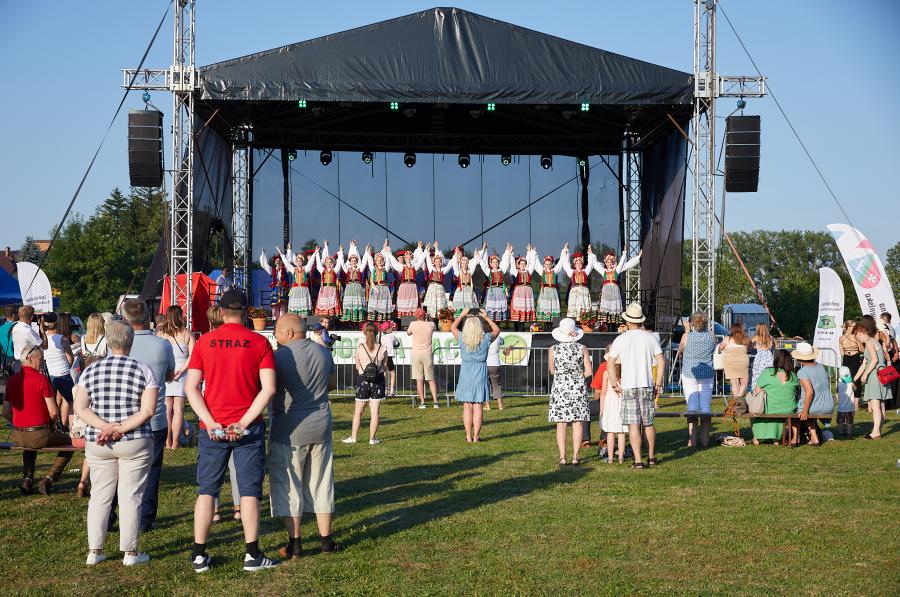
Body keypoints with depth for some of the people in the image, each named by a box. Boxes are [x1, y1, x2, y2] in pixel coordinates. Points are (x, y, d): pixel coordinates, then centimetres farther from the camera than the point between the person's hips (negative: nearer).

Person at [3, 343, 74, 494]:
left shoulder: (11, 380, 4)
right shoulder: (41, 379, -13)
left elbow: (6, 413, 6)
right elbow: (53, 412, -14)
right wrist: (51, 425, 7)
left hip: (17, 436, 6)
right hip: (40, 435, -6)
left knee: (29, 446, 40)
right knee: (68, 443, 19)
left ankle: (27, 478, 20)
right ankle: (48, 479, 4)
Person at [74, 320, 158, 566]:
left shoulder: (90, 371, 3)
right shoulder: (143, 371, -5)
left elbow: (80, 408, -5)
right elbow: (147, 411, -14)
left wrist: (106, 427, -13)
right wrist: (121, 429, -14)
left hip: (97, 444, 3)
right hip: (135, 444, -2)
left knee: (99, 496, 11)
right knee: (130, 497, 3)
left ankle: (94, 551, 12)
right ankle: (130, 552, 6)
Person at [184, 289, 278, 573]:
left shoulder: (204, 342, 2)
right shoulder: (259, 343, -3)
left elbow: (190, 387, -4)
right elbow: (268, 388, -11)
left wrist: (210, 422, -8)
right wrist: (243, 423, -11)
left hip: (212, 428, 1)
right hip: (248, 429, -1)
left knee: (207, 490, 10)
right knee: (249, 490, 6)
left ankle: (199, 555, 12)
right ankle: (252, 555, 8)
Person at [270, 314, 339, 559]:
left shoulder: (281, 356, -14)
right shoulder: (324, 353, 5)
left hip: (289, 431, -5)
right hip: (321, 428, 5)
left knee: (288, 486, 5)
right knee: (321, 484, 14)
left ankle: (294, 544, 6)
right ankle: (326, 540, 19)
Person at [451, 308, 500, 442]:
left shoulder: (462, 339, -7)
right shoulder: (485, 339, -8)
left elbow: (453, 327, 14)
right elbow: (497, 330, 12)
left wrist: (462, 315, 20)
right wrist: (486, 318, 13)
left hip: (466, 375, 0)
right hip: (480, 376, 0)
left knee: (467, 407, 6)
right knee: (478, 407, 2)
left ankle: (469, 436, 7)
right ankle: (476, 436, 3)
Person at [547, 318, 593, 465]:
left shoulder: (553, 349, -4)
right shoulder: (582, 348, -3)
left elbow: (552, 371, 8)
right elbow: (589, 371, -1)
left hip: (559, 388, 0)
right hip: (578, 388, 0)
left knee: (561, 425, 4)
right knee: (577, 423, 6)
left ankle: (562, 458, 2)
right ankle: (575, 457, 5)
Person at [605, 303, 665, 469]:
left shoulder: (621, 340, -1)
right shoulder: (650, 338, 5)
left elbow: (610, 364, -4)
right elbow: (661, 362, 0)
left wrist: (615, 385, 4)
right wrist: (658, 384, 6)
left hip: (629, 387, -3)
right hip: (647, 386, 3)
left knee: (633, 425, -3)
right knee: (648, 423, 15)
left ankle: (638, 461, -7)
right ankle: (651, 457, 25)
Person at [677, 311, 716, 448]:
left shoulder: (686, 336, -9)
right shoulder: (711, 336, -4)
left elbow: (680, 351, 8)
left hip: (689, 374, -1)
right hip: (707, 375, 2)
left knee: (692, 407, 1)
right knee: (705, 406, 6)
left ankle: (692, 439, -3)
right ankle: (705, 439, 6)